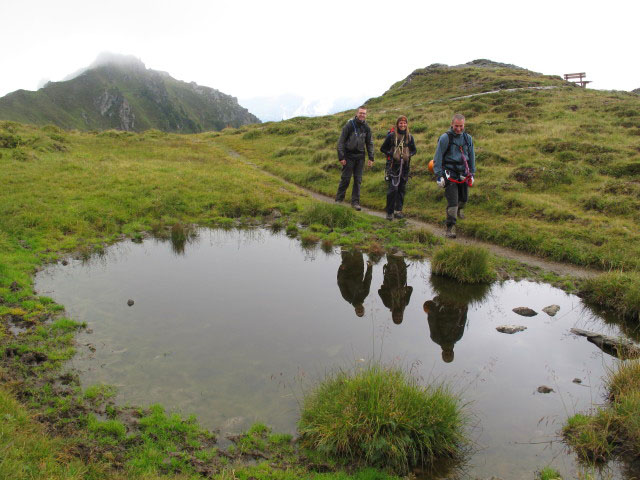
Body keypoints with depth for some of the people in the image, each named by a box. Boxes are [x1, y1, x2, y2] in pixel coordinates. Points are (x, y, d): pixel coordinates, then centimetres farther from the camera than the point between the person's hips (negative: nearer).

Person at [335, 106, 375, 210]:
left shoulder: (366, 127, 6)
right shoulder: (349, 125, -8)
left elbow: (369, 143, 15)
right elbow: (341, 141, -8)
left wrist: (371, 158, 7)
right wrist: (341, 157, -13)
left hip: (360, 156, 4)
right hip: (349, 156, -4)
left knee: (358, 180, 4)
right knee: (345, 178, -2)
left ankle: (355, 202, 11)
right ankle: (339, 199, 11)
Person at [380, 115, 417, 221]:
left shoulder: (409, 137, 8)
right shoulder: (391, 135, -3)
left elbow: (414, 150, 18)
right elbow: (383, 148, 4)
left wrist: (409, 155, -3)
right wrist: (391, 154, -12)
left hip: (405, 166, 4)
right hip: (393, 166, -4)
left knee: (402, 189, 8)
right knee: (392, 188, -12)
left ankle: (398, 210, 18)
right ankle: (389, 212, -2)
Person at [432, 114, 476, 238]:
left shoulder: (468, 138, 8)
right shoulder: (445, 138, -7)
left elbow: (471, 157, 18)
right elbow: (438, 158, -6)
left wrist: (472, 174, 17)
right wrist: (438, 175, -10)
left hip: (463, 173, 5)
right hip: (450, 173, -5)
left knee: (464, 199, 15)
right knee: (452, 201, -11)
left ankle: (459, 209, 49)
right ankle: (450, 227, -5)